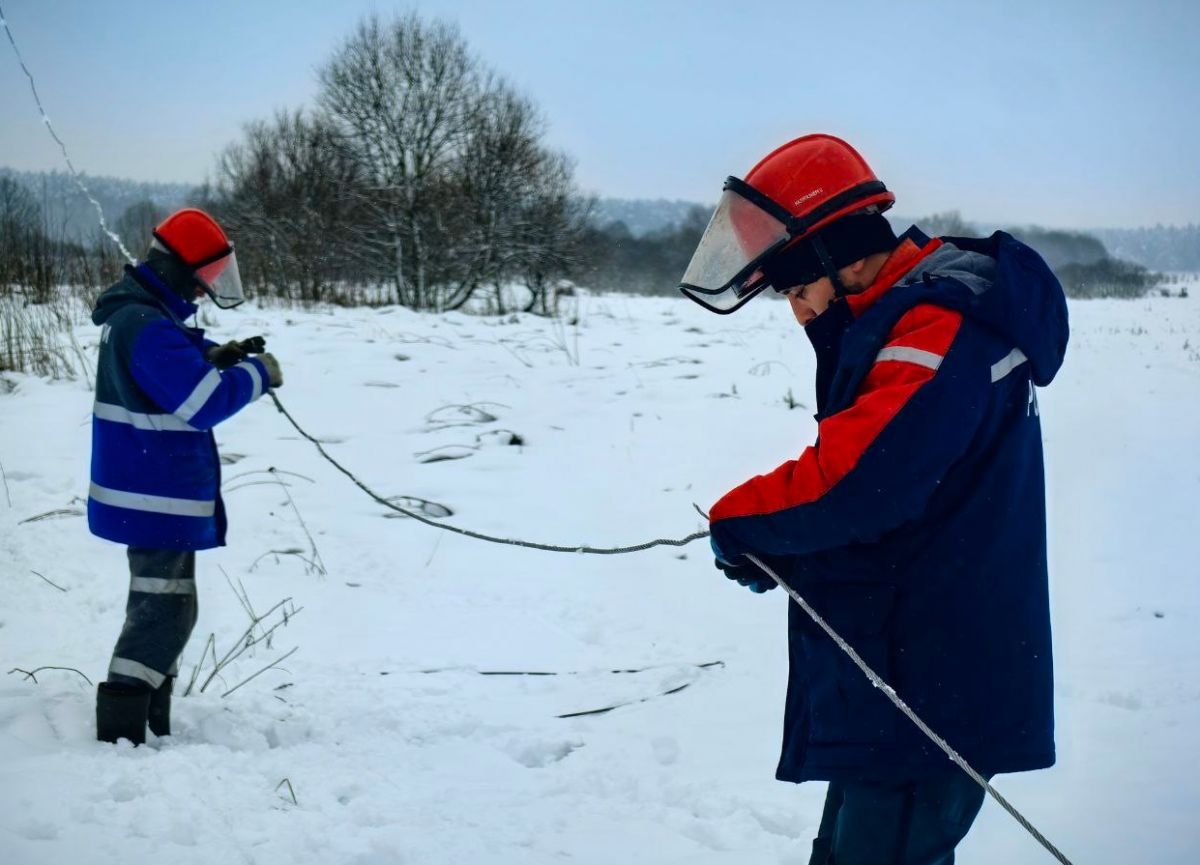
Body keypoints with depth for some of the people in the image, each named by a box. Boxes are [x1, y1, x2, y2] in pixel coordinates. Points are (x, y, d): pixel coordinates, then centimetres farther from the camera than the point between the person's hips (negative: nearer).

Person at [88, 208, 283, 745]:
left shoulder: (139, 313, 10)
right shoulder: (147, 327, -24)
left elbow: (176, 367, 23)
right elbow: (203, 402, -27)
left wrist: (217, 357, 4)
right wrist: (257, 374, -13)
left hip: (153, 492, 11)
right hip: (157, 496, -11)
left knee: (163, 605, 18)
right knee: (165, 610, -7)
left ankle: (151, 723, 27)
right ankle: (121, 734, -5)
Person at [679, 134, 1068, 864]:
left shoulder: (939, 325, -19)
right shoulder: (899, 320, 14)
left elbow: (856, 479, -27)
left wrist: (738, 519, -11)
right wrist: (781, 545, 2)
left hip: (929, 692, -10)